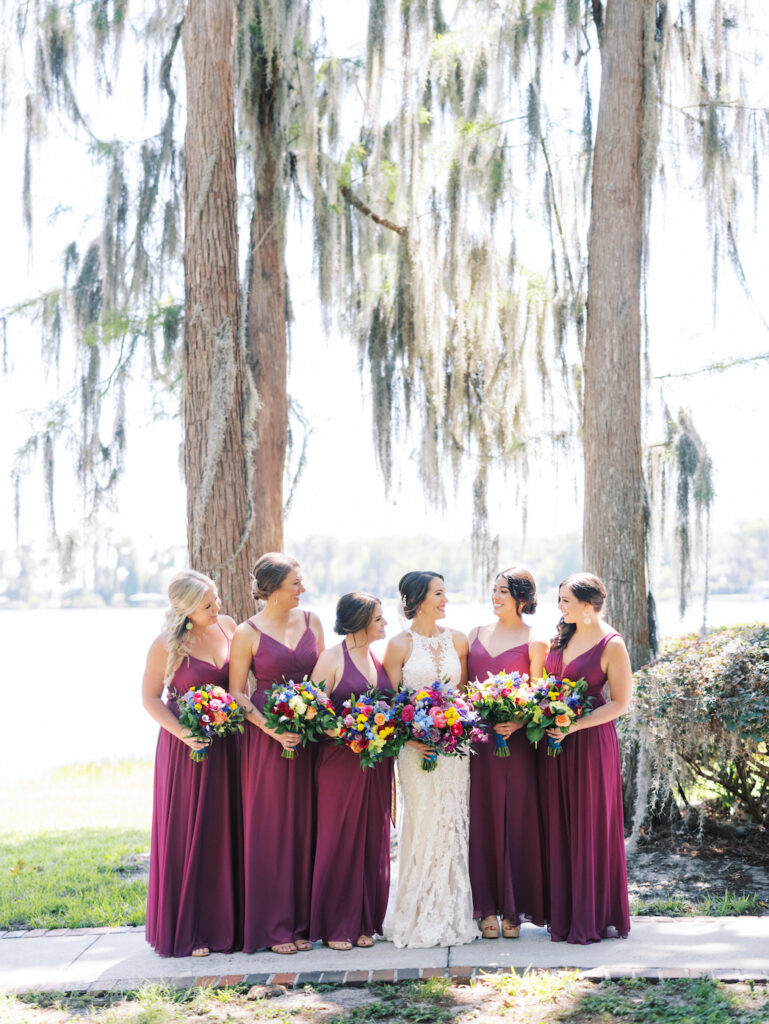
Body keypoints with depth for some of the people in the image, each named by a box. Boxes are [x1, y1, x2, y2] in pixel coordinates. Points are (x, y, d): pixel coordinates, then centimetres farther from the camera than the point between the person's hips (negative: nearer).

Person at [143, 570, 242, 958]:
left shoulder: (227, 626, 1)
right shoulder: (166, 645, -12)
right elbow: (150, 698, -6)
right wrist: (182, 733, -18)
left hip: (227, 743, 5)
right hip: (186, 747, -4)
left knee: (227, 832, 8)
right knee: (186, 834, 2)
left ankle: (224, 923, 19)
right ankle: (185, 930, 12)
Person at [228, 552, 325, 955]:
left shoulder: (311, 622, 8)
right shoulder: (247, 633, -4)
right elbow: (236, 695, -3)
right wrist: (271, 729, -16)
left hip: (308, 735, 4)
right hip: (265, 738, -4)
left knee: (304, 826, 6)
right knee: (269, 827, 0)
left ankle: (301, 921, 14)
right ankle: (273, 926, 8)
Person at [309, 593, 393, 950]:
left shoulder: (379, 658, 13)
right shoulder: (332, 658, -6)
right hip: (340, 759, -6)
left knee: (373, 837, 8)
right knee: (339, 838, -2)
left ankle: (366, 923, 17)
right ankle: (336, 926, 7)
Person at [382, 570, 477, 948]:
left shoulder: (457, 641, 10)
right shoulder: (399, 645, -1)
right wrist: (409, 737, -16)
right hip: (416, 744, -3)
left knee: (452, 822, 3)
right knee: (423, 823, -4)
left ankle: (451, 915, 12)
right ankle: (420, 917, 5)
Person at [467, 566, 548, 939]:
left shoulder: (534, 641, 1)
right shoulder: (476, 635, 14)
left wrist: (517, 722, -19)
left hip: (516, 741, -3)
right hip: (476, 739, 3)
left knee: (516, 820, 0)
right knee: (482, 819, 4)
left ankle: (513, 908, 9)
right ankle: (486, 908, 11)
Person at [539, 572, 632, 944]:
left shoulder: (612, 644, -10)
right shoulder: (561, 636, 10)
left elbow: (620, 703, -11)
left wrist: (573, 727, -18)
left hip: (590, 740, -6)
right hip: (554, 740, 6)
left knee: (591, 826, 2)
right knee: (559, 825, 8)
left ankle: (593, 917, 13)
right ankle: (564, 915, 17)